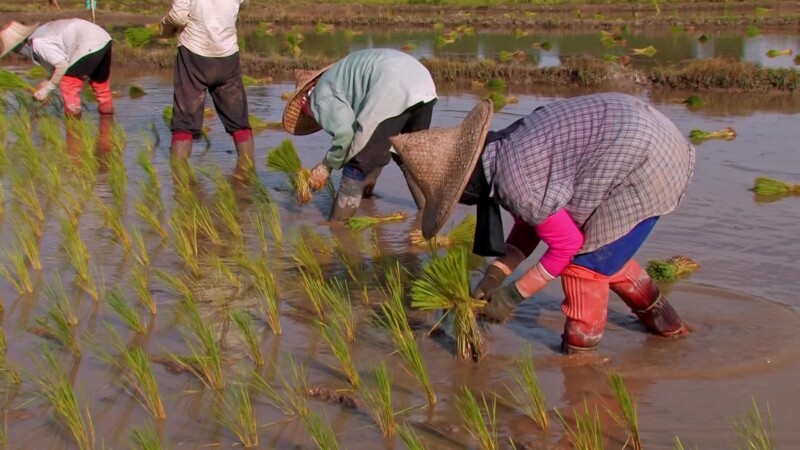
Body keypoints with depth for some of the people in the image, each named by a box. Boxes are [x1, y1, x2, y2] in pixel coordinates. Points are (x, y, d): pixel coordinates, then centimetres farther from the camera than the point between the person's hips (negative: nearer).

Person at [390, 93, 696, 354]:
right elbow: (533, 222, 13)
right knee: (603, 249, 23)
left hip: (643, 161, -10)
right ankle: (659, 316, 37)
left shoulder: (513, 182, -24)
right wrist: (494, 275, 7)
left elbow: (567, 243, -14)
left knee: (586, 259, -1)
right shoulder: (505, 149, 4)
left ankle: (580, 352, 11)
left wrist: (513, 295, -5)